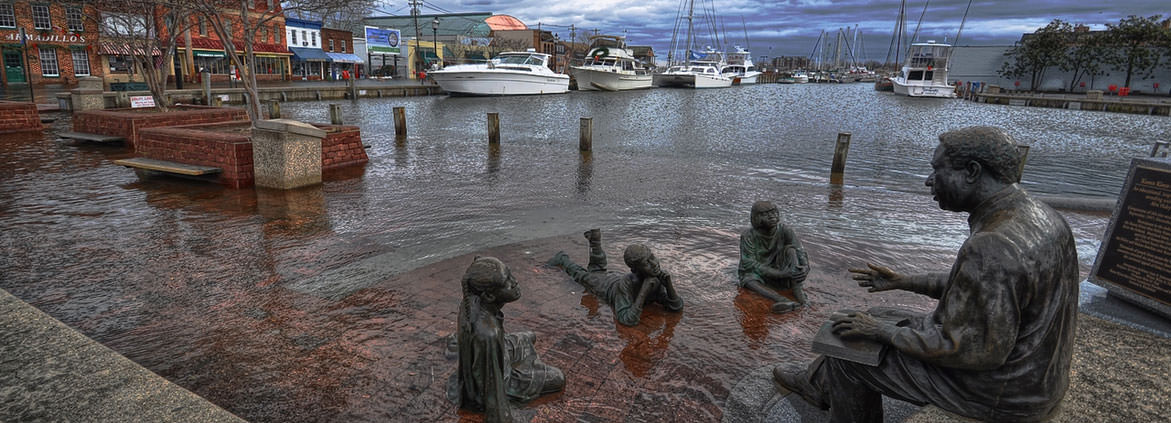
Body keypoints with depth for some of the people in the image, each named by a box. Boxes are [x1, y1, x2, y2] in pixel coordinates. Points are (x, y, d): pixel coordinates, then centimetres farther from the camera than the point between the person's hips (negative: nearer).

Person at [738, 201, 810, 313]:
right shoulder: (748, 236, -18)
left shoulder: (784, 230, -11)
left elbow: (800, 253, -15)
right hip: (755, 275, -2)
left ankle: (797, 290, -35)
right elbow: (751, 266, -24)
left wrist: (805, 267, -39)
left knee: (790, 249, -22)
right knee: (748, 280, -36)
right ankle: (784, 301, -55)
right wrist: (782, 273, -33)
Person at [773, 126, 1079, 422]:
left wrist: (881, 332, -17)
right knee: (880, 322, 19)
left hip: (996, 389, -9)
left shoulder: (992, 247, -33)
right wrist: (903, 282, 15)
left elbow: (969, 349, -28)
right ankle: (817, 384, 40)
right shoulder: (1035, 215, -1)